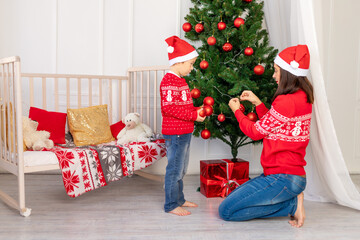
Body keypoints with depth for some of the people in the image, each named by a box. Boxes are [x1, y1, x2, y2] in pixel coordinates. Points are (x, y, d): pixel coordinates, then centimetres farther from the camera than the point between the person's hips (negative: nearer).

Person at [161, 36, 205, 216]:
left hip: (184, 133, 11)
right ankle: (171, 205, 8)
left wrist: (197, 110, 7)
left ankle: (179, 199, 31)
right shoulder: (169, 81, -16)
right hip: (175, 133, -10)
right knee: (175, 169, -2)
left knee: (181, 169, 18)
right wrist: (193, 115, -22)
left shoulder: (179, 80, 17)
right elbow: (169, 107, -25)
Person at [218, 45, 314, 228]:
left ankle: (292, 205, -3)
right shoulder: (302, 98, 9)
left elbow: (256, 132, -10)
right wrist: (257, 103, 13)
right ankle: (292, 197, 8)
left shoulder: (286, 101, -21)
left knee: (226, 211, -7)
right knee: (232, 198, 18)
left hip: (282, 177, -10)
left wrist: (236, 110, 6)